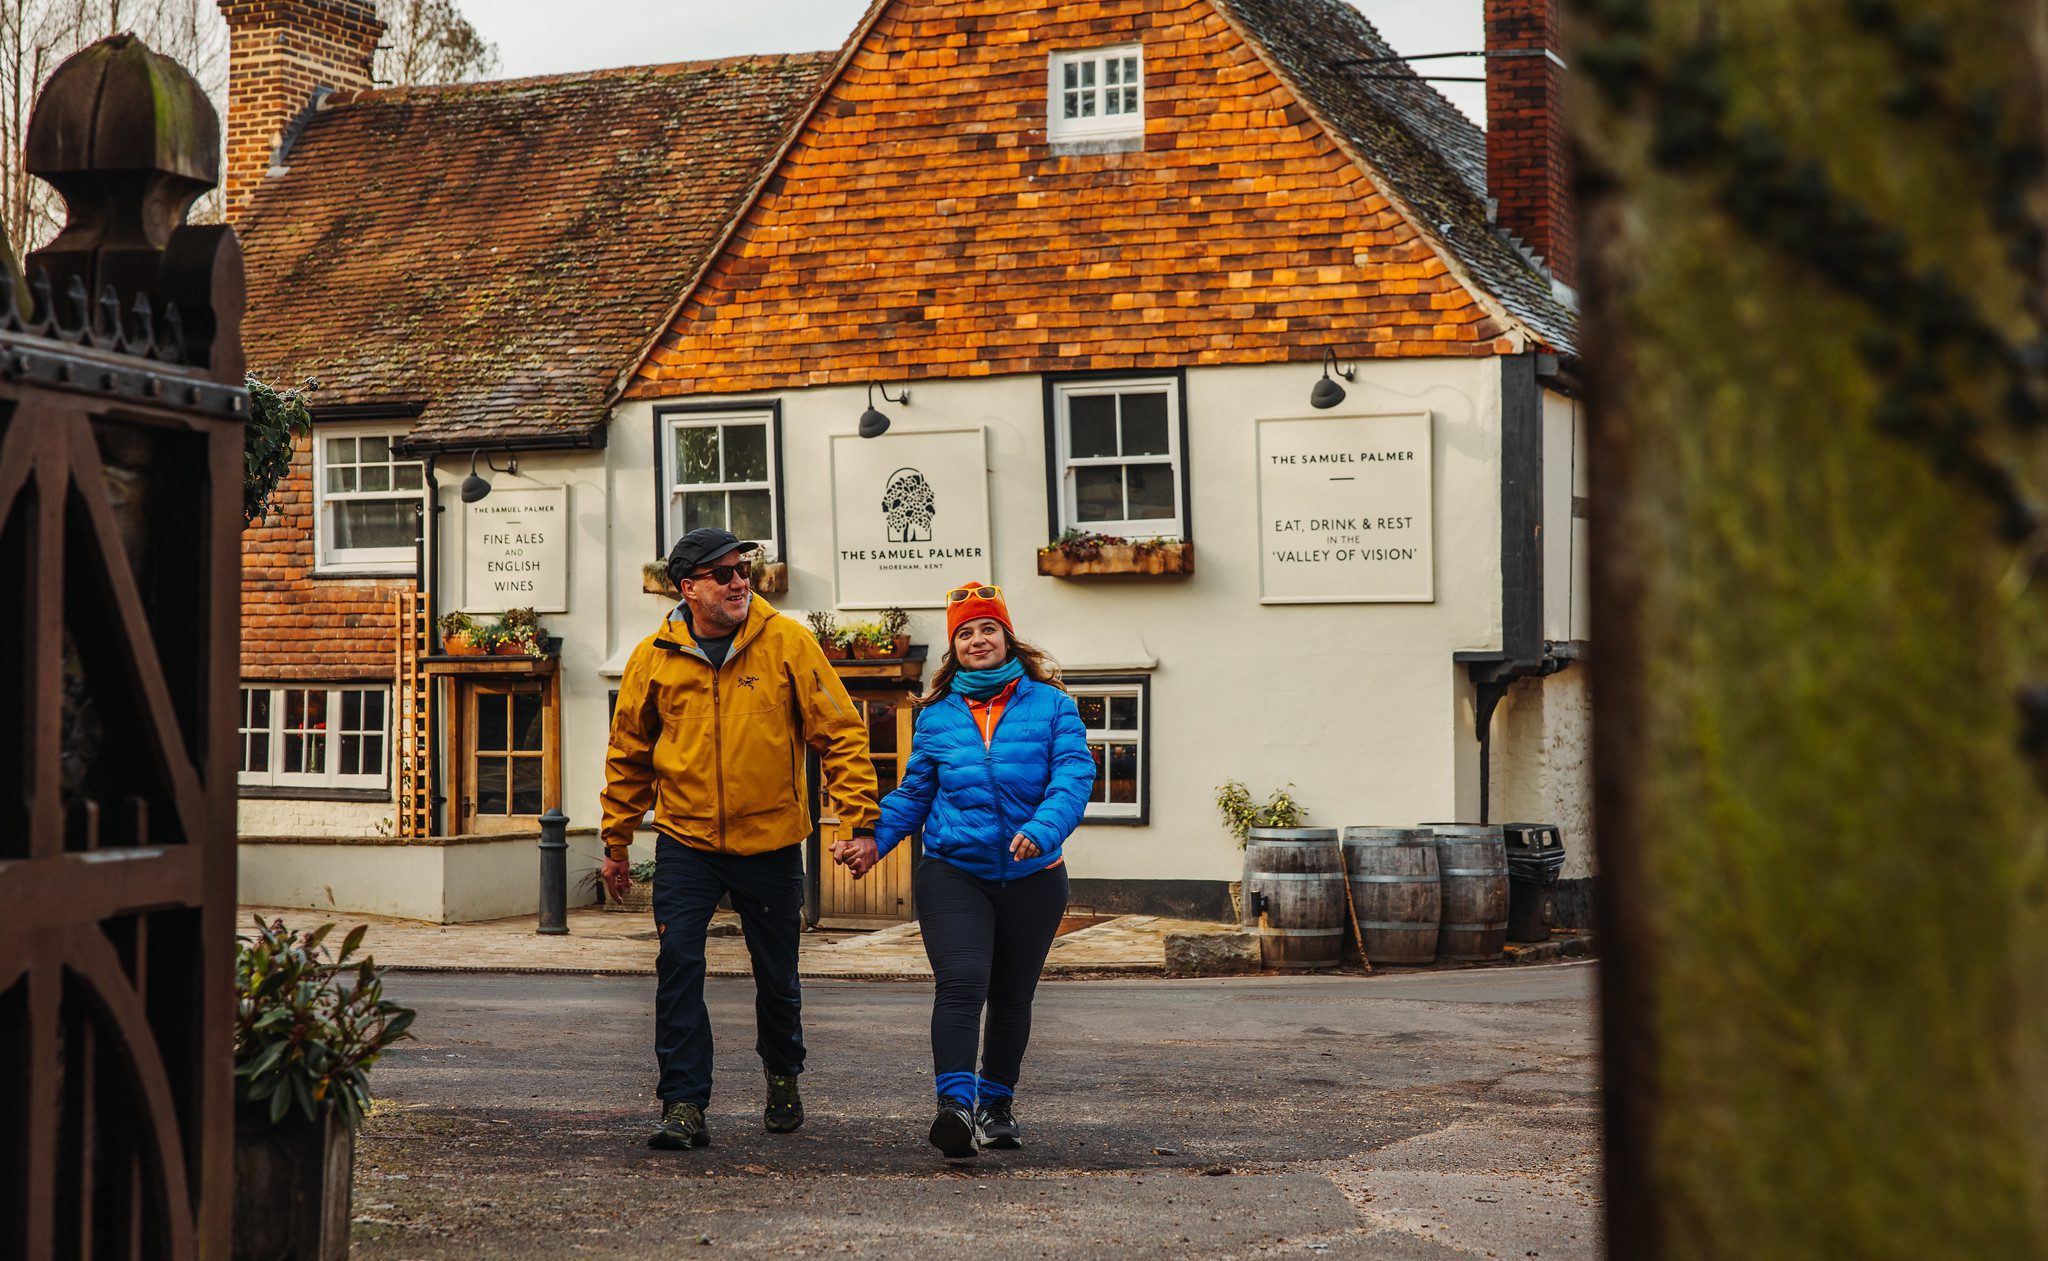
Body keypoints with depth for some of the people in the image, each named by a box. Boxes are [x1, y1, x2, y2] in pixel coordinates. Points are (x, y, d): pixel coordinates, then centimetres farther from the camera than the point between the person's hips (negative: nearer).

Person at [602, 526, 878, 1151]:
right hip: (685, 842, 1)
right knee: (678, 964, -12)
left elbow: (841, 733, -6)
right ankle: (684, 1105, -5)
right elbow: (628, 754, 9)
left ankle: (782, 1076, 37)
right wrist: (616, 844, 12)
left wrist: (860, 821, -14)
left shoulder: (788, 642, -8)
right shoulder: (654, 656, -3)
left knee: (777, 975, 11)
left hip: (771, 841, 0)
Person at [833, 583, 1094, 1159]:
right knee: (961, 984, -19)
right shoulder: (936, 716, 8)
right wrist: (873, 839, -1)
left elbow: (1073, 776, -11)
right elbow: (913, 794, 15)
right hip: (953, 873, 0)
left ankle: (996, 1105, 29)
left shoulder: (1051, 705, 1)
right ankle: (956, 1106, -28)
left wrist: (1042, 831, -29)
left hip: (1032, 875, 1)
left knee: (1011, 997, 12)